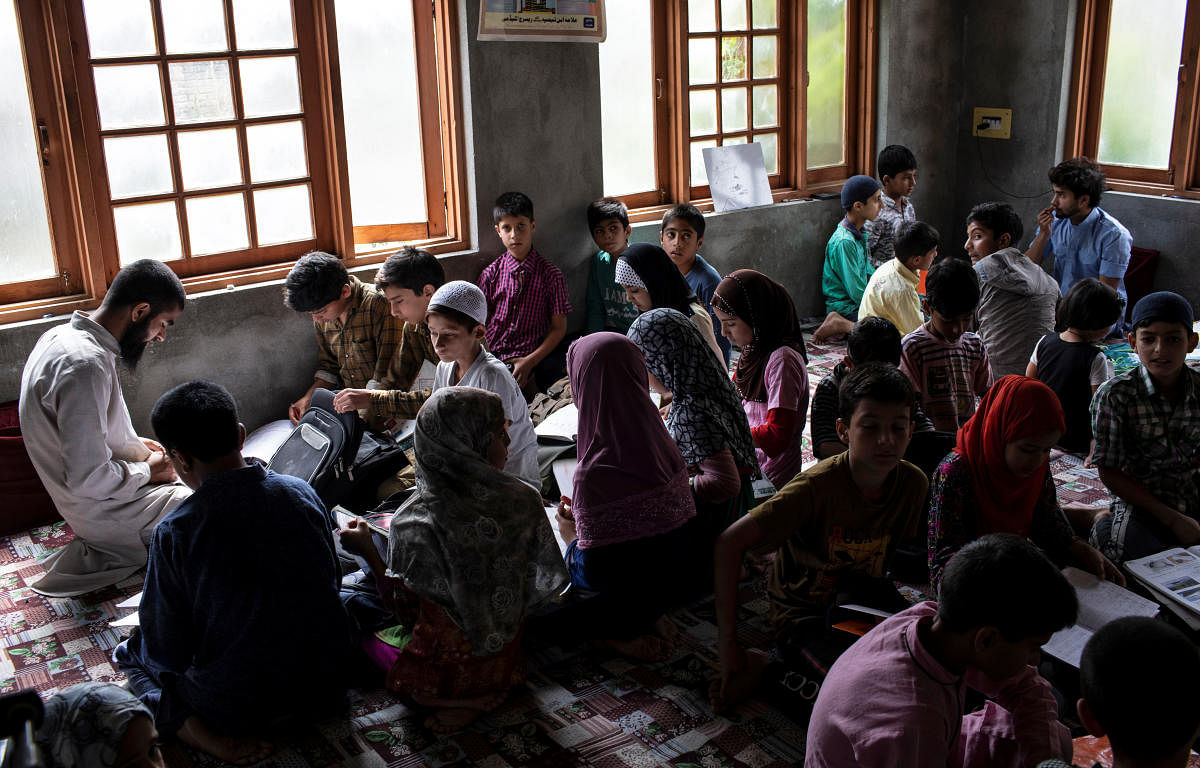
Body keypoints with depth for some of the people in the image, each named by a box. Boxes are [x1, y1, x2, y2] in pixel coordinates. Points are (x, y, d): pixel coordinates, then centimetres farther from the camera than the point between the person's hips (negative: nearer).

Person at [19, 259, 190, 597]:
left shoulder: (62, 335, 2)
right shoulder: (84, 365, -29)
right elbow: (88, 478, -30)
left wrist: (132, 443, 9)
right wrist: (147, 470, -13)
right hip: (104, 511, -10)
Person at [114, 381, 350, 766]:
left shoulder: (174, 532, -19)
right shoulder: (303, 493, -8)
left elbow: (165, 650, -9)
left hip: (233, 703, -3)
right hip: (322, 682, 3)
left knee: (131, 652, 23)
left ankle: (198, 730, 0)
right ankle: (285, 712, 12)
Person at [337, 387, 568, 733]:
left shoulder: (416, 525, -27)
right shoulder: (524, 501, -17)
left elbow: (406, 611, -14)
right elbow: (541, 587, -4)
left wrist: (368, 551, -6)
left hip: (444, 667, -5)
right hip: (506, 659, 5)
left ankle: (463, 699, 4)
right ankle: (492, 688, 11)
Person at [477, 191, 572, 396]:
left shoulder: (550, 275, 2)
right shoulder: (490, 274, 7)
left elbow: (559, 327, 1)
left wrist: (529, 361, -10)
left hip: (534, 357, -1)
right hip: (493, 357, 1)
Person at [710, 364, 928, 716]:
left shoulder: (913, 483, -9)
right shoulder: (817, 486, -25)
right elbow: (730, 543, -27)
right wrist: (728, 644, -26)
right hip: (804, 617, -6)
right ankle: (763, 671, -5)